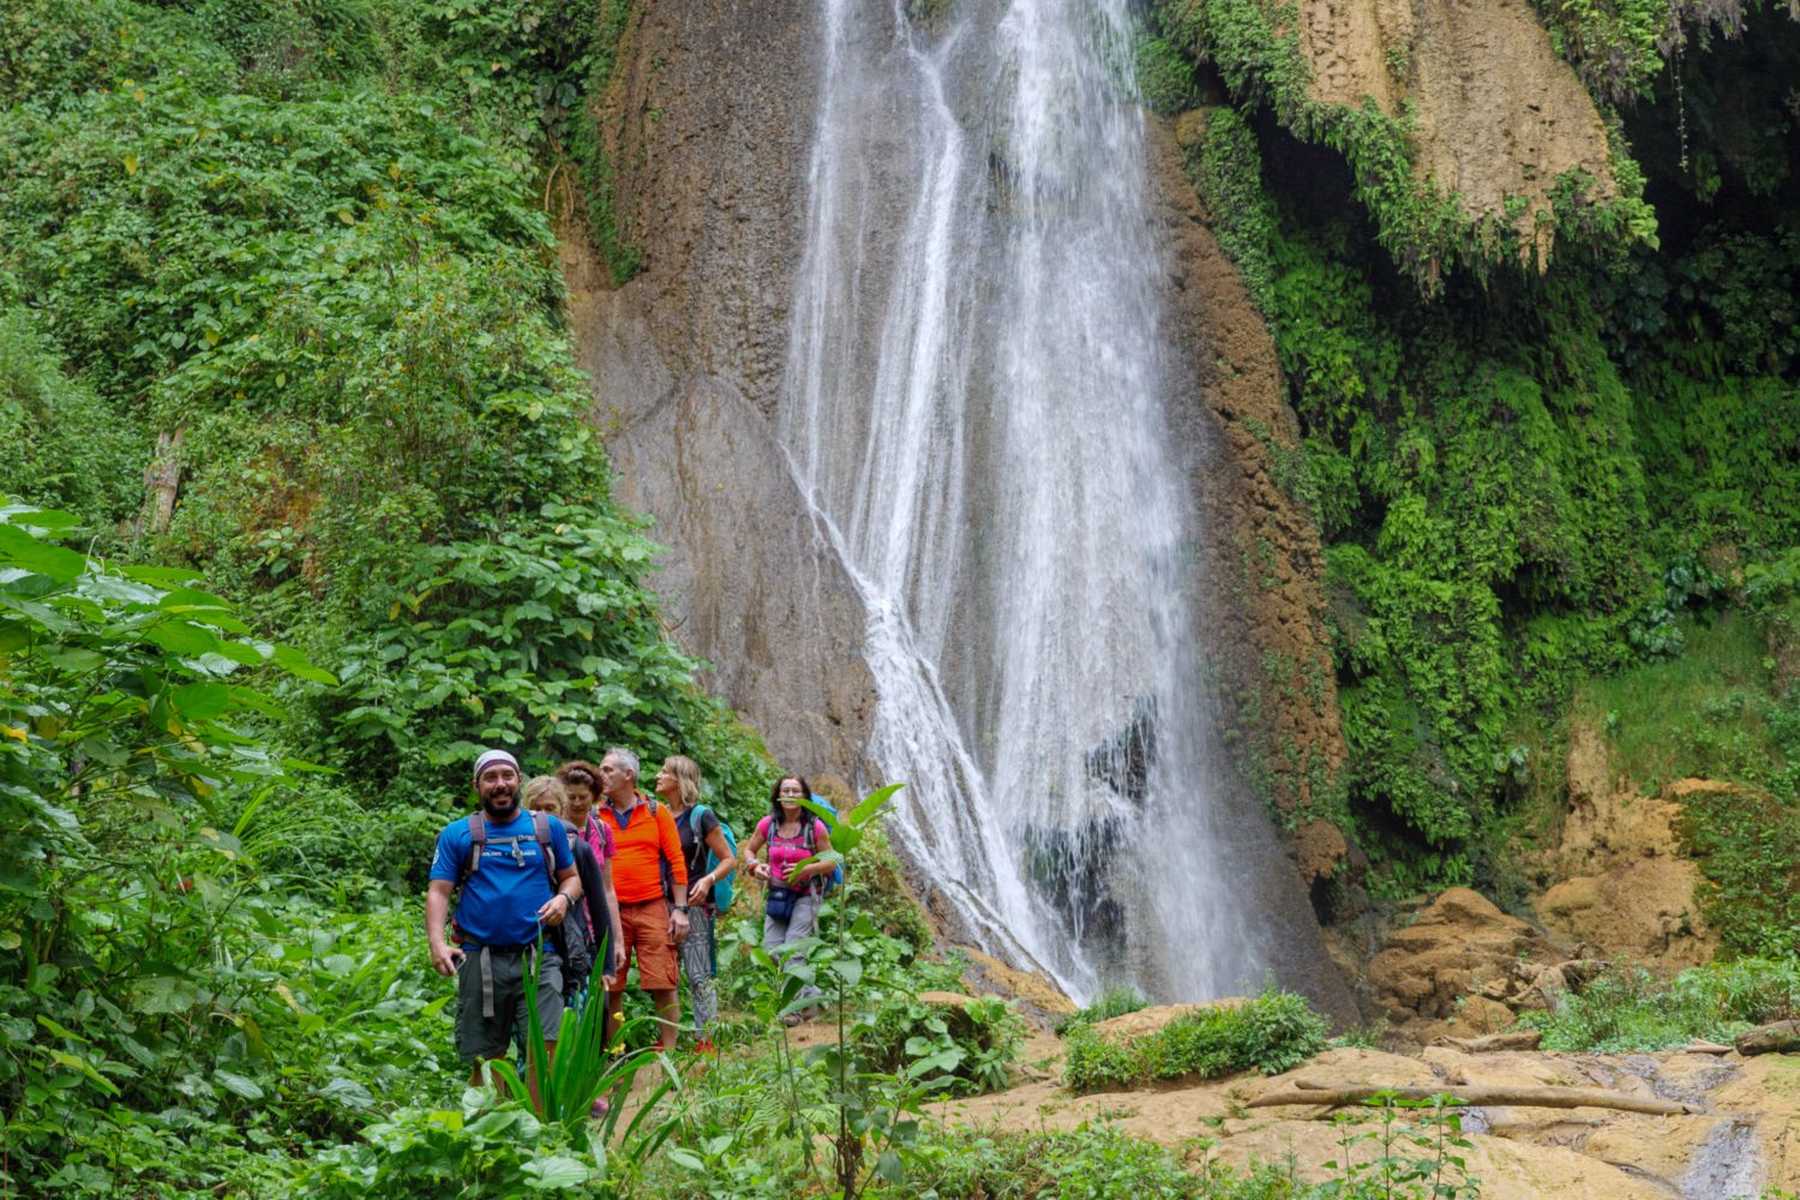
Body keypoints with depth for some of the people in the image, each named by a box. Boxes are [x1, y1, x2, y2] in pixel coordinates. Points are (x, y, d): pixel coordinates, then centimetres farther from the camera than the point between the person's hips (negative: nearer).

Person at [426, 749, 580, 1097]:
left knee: (545, 1048, -13)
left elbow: (571, 877, 18)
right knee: (484, 1059, 5)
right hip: (479, 960, 0)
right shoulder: (457, 834, 8)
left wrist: (564, 898, -5)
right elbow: (438, 892, 2)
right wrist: (437, 943, -13)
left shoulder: (548, 828, 12)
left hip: (538, 958, 0)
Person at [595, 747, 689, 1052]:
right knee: (610, 987, 5)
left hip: (653, 909, -1)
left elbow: (676, 861, 3)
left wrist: (680, 909, -2)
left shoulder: (657, 812, 4)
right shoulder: (595, 816, 6)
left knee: (664, 984, -4)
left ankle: (669, 1048, 3)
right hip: (610, 911, 1)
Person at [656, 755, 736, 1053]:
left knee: (699, 977, -7)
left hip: (694, 905, -6)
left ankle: (705, 1040, -5)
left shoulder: (701, 816, -4)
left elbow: (729, 860, -3)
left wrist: (709, 880, -19)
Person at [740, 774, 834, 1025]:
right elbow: (749, 850, 12)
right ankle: (811, 994, 18)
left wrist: (805, 869, -20)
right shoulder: (768, 824, -2)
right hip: (777, 895, 4)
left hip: (805, 895, -4)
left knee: (792, 948, -15)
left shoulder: (815, 827, -10)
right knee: (771, 951, 1)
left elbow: (830, 863, -3)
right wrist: (756, 865, -9)